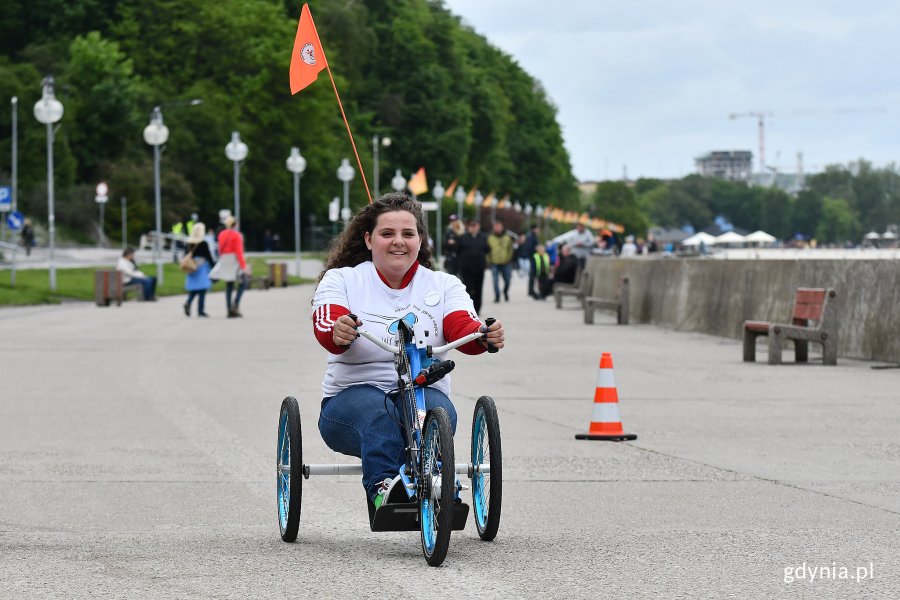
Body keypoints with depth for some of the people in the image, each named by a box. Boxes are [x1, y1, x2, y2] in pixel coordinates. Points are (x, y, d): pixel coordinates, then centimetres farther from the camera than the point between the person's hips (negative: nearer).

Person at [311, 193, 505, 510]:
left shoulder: (443, 286, 10)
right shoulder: (341, 280, 5)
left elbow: (462, 329, -9)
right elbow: (325, 326, -15)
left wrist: (484, 337, -34)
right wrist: (338, 332, -40)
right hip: (352, 396, -1)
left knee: (438, 411, -33)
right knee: (377, 410, -36)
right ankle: (382, 488, -53)